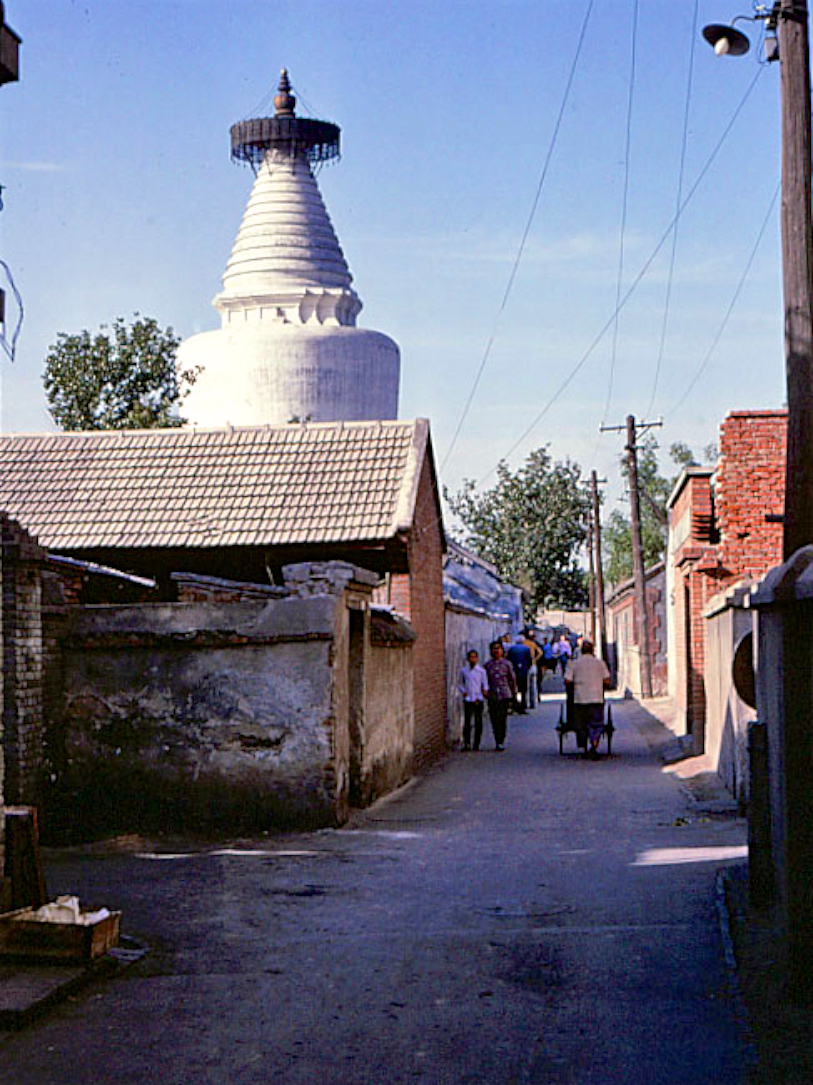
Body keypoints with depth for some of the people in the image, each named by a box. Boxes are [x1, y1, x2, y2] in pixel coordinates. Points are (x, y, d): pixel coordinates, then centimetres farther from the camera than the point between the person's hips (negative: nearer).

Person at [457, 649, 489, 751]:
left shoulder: (481, 671, 2)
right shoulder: (463, 671, 9)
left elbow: (485, 684, 3)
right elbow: (460, 683, 20)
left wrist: (485, 691, -14)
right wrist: (463, 691, 3)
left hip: (478, 700, -1)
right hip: (468, 699, 1)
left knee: (478, 722, 1)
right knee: (467, 721, -3)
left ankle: (476, 744, 8)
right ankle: (466, 743, -1)